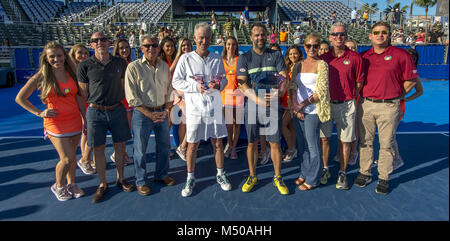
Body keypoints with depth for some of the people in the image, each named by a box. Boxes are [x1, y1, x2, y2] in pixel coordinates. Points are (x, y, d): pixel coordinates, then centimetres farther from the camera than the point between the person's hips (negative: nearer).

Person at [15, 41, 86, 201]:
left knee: (72, 155, 12)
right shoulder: (42, 76, -8)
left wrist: (85, 118, 9)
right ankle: (58, 186, 20)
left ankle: (71, 184, 33)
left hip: (75, 120, 4)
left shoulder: (71, 73, 5)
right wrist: (39, 113, -9)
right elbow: (20, 98, -2)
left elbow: (78, 97, 11)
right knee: (67, 159, -7)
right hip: (56, 123, -4)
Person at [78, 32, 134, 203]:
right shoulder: (85, 66, -3)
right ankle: (102, 184, 21)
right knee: (98, 149, 5)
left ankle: (120, 178, 29)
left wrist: (128, 107, 8)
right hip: (95, 112, -2)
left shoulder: (120, 63, 4)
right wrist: (84, 116, 0)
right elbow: (83, 93, 1)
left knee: (120, 146, 9)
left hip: (117, 110, 2)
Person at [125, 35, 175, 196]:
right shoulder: (134, 67, -8)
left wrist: (166, 109, -1)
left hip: (162, 112, 5)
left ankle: (161, 175, 35)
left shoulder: (164, 66, 7)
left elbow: (169, 90, 13)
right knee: (140, 149, 4)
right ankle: (141, 182, 22)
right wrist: (149, 114, -15)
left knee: (164, 146, 15)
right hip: (142, 113, -5)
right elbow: (131, 96, -11)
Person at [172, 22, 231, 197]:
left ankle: (220, 175, 29)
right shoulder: (185, 59, -2)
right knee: (192, 144, 6)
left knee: (217, 143, 10)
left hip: (214, 107, 2)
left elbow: (223, 79, 13)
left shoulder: (217, 59, 6)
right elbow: (176, 82, -2)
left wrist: (218, 85, -11)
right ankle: (190, 179, 23)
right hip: (195, 108, -2)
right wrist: (196, 87, -15)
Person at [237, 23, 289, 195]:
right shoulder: (245, 58, 5)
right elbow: (242, 84, -4)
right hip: (252, 105, 0)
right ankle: (252, 176, 24)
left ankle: (278, 178, 18)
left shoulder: (276, 55, 9)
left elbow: (284, 78, 1)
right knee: (252, 143, 8)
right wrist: (257, 99, -19)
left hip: (273, 106, 0)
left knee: (275, 142, 2)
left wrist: (278, 92, -20)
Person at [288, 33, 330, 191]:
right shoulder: (298, 65, 12)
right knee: (302, 143, 13)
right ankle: (304, 173, 28)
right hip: (298, 111, 5)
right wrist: (295, 107, -5)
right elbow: (292, 87, 8)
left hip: (313, 110, -5)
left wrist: (303, 104, -13)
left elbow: (321, 91, -10)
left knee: (312, 144, 0)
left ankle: (312, 179, 13)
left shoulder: (321, 65, -3)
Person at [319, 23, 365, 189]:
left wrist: (349, 97, 3)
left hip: (346, 105, -2)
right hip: (325, 103, 2)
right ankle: (325, 169, 24)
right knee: (324, 137, 7)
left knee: (345, 140, 5)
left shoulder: (354, 58, -2)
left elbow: (359, 82, 4)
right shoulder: (323, 58, 4)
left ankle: (342, 173, 19)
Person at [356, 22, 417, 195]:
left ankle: (383, 179, 16)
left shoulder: (400, 55, -1)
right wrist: (363, 96, 7)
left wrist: (396, 95, 3)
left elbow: (411, 80, 3)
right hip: (365, 104, 3)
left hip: (389, 106, -3)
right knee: (365, 142, 10)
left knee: (386, 144, 4)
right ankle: (365, 173, 23)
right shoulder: (363, 56, 8)